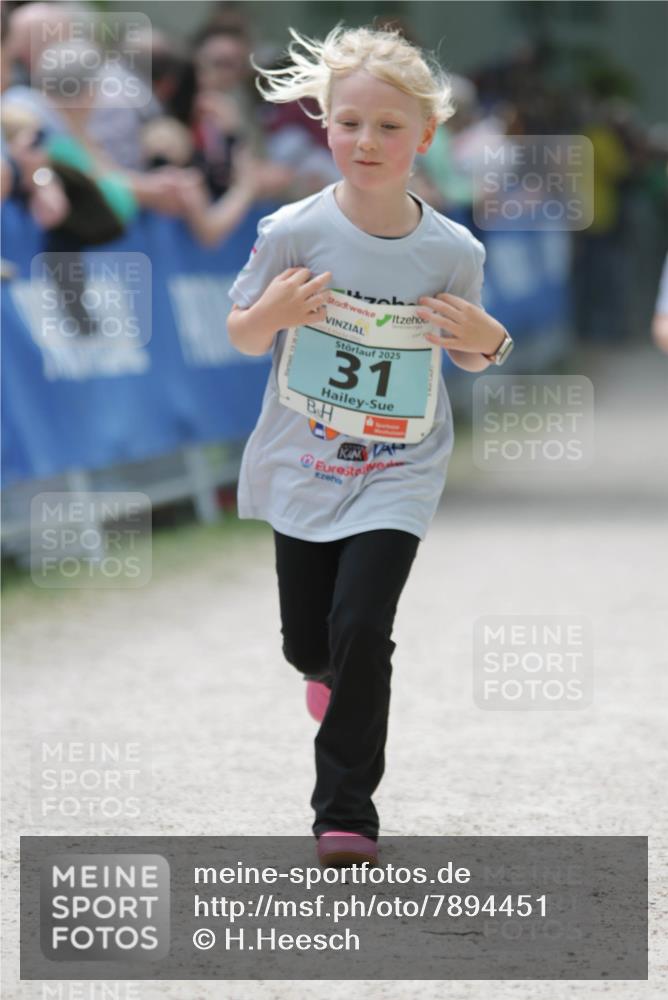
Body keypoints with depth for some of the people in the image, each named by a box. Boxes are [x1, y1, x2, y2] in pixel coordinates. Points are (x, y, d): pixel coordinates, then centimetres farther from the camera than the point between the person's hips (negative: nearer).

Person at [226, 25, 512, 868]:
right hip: (303, 464, 1)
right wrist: (273, 313, -21)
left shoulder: (452, 251, -9)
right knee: (306, 640, 12)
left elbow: (468, 357, 7)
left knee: (361, 629, -16)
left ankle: (347, 811, -1)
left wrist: (487, 341, -16)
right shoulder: (294, 233, -12)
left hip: (399, 473, -1)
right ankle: (330, 673, 52)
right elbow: (241, 336, 1)